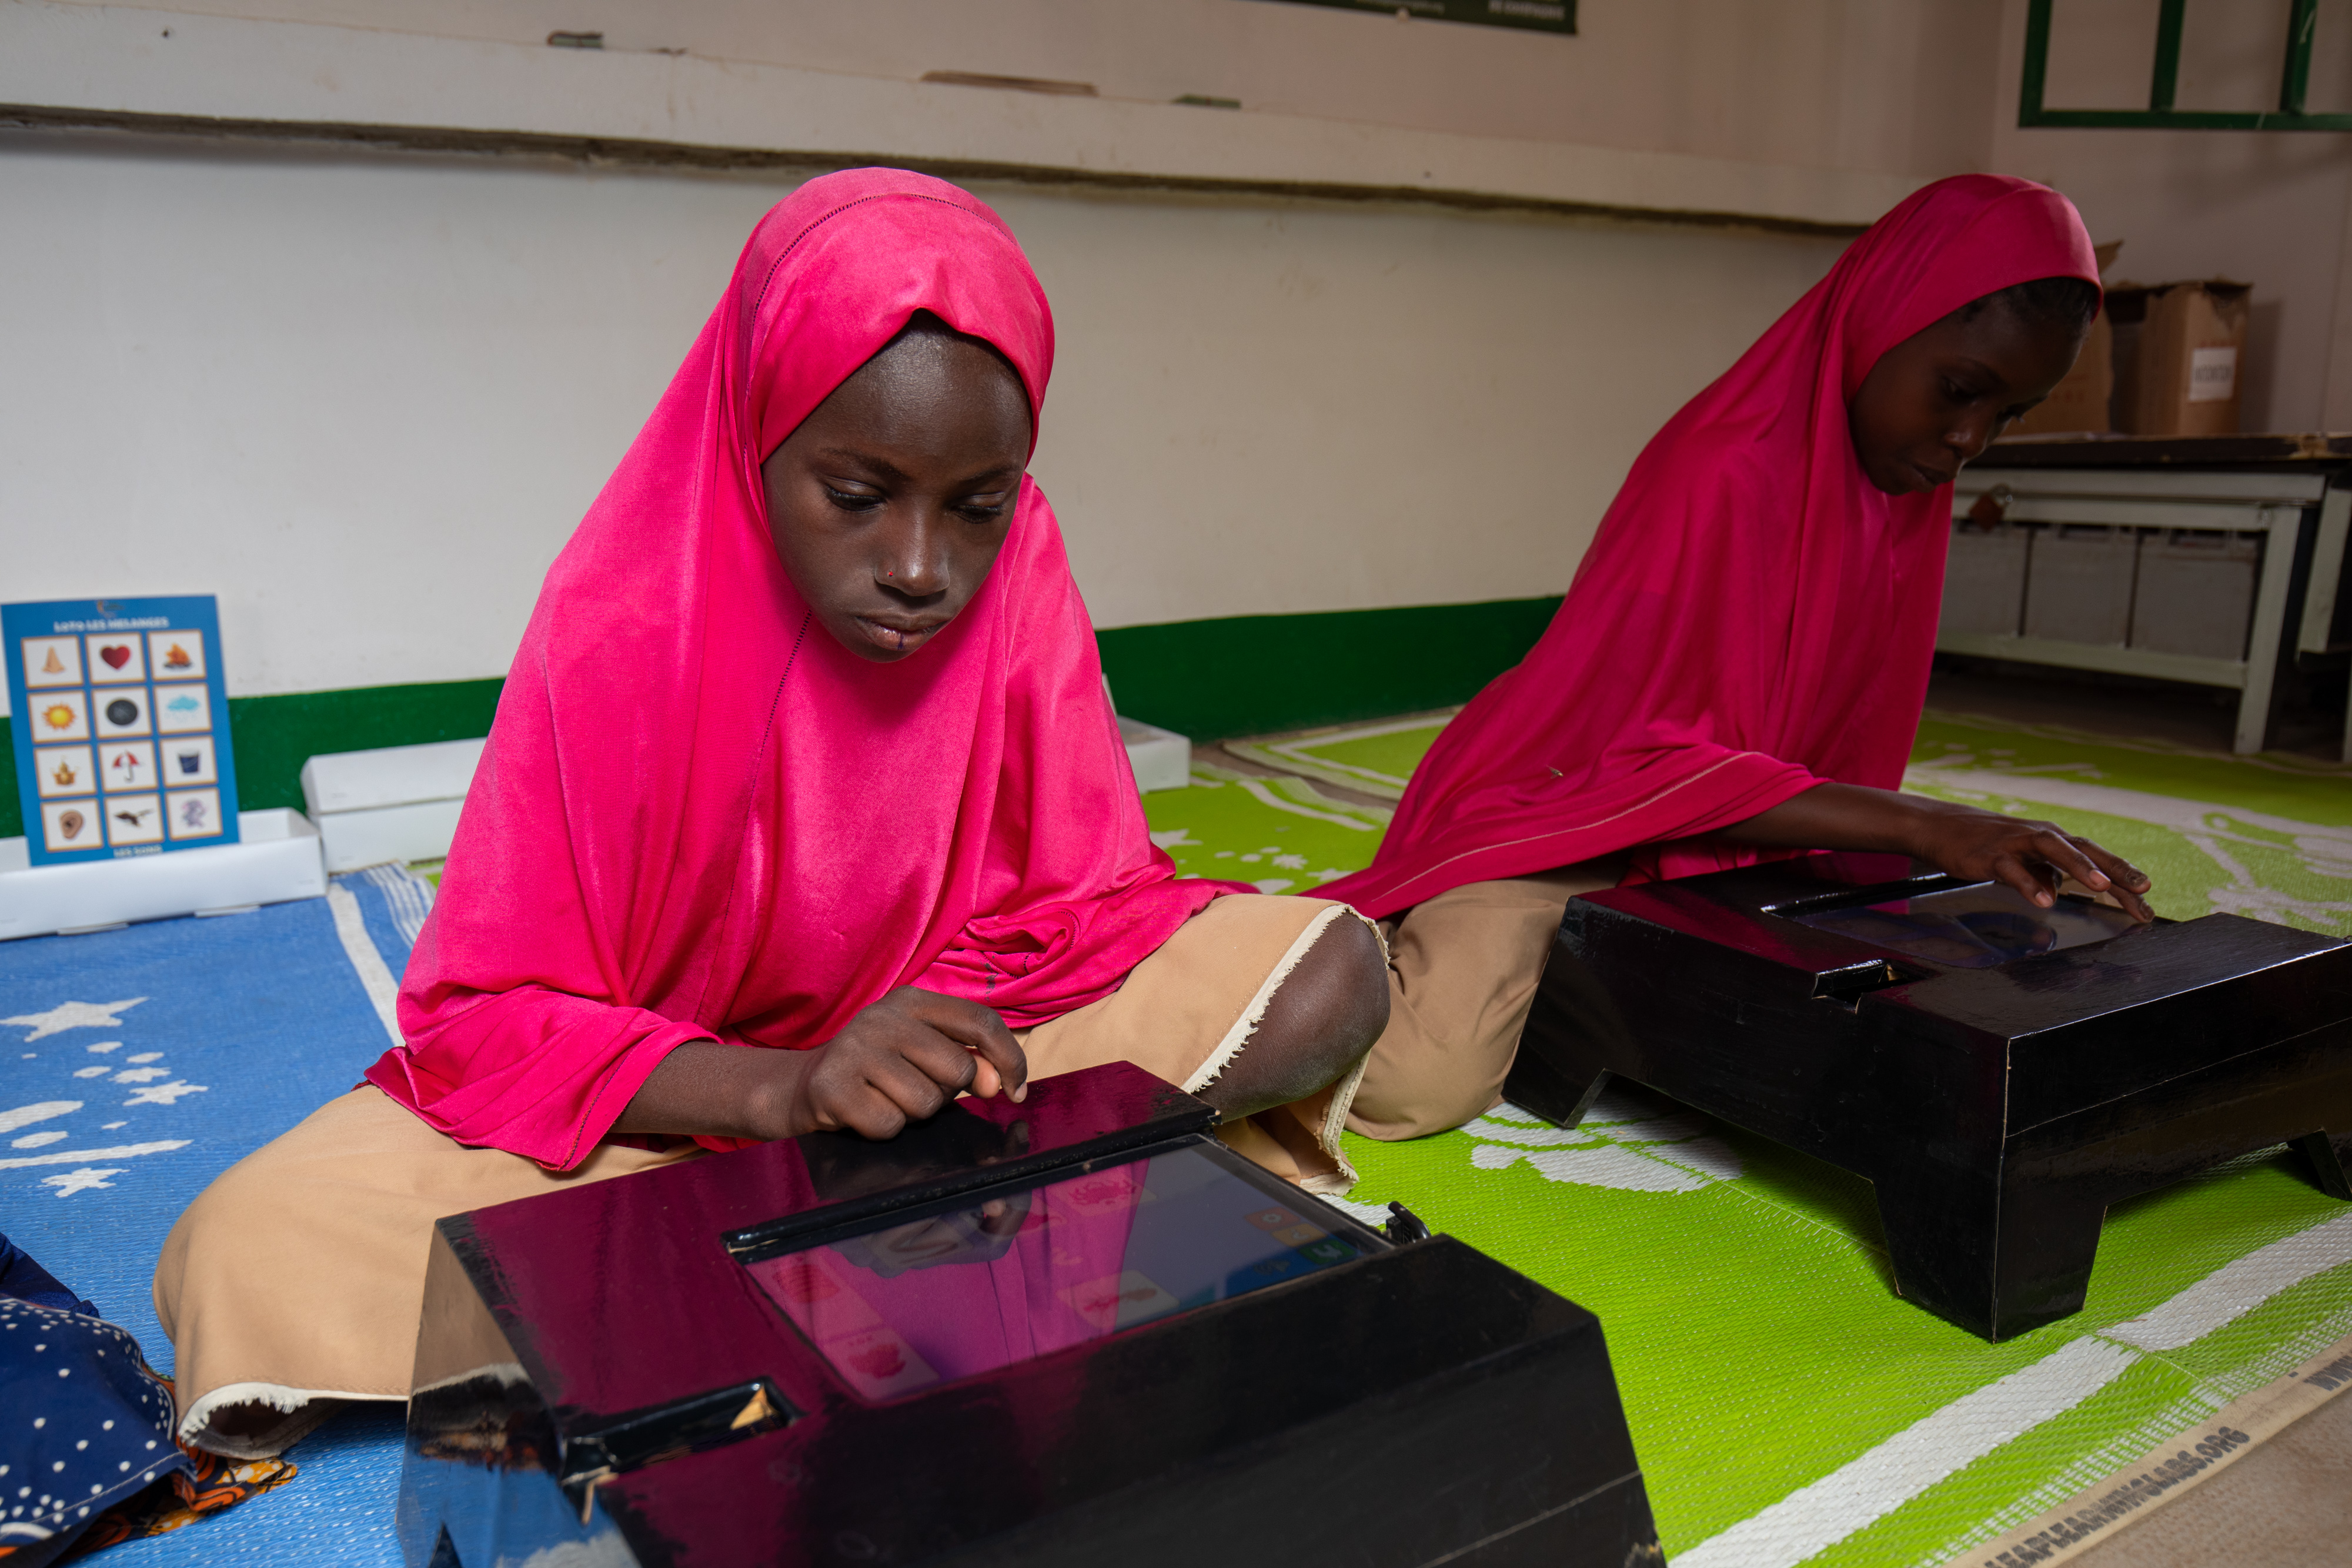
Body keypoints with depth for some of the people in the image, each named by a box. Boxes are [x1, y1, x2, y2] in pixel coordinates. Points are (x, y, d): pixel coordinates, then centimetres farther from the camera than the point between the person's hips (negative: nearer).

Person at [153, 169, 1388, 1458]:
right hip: (678, 1088, -1)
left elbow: (1085, 904, -8)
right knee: (246, 1260, -26)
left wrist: (957, 1020, -29)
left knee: (1328, 975, -18)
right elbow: (486, 1016, -17)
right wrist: (781, 1088, -34)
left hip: (948, 1034, 2)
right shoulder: (621, 626, -20)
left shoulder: (1018, 582, -14)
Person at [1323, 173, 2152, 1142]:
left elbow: (1846, 738, 10)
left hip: (1738, 835, 9)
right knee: (1433, 1081, -27)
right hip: (1560, 810, -9)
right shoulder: (1725, 471, -23)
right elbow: (1651, 760, -27)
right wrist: (1918, 825, -34)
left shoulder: (1909, 493, 4)